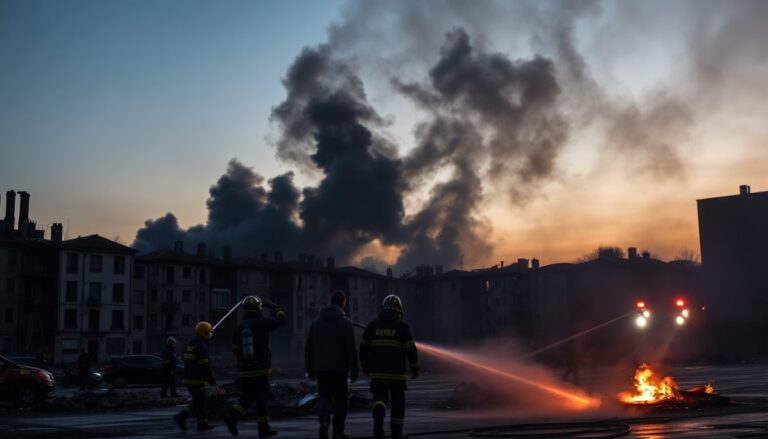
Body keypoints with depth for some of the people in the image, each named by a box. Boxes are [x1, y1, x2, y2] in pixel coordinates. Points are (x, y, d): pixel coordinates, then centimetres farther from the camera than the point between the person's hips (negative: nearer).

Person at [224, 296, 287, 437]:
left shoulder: (240, 326, 6)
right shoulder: (261, 322, -10)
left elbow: (235, 349, 11)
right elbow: (283, 319, -4)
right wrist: (271, 306, 7)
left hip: (243, 371, 5)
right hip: (260, 369, -5)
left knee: (246, 397, 14)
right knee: (262, 398, 4)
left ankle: (232, 415, -10)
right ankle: (264, 428, 8)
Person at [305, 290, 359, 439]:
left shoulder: (316, 322, 7)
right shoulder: (345, 323, -6)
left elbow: (308, 347, 8)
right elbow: (351, 349, -9)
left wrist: (310, 370, 14)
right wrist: (354, 371, -2)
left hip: (321, 369, 3)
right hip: (339, 369, -3)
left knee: (324, 397, 9)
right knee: (340, 399, 9)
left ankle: (324, 422, -17)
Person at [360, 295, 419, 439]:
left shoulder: (372, 325, 3)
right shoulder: (402, 326, -6)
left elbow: (363, 348, 5)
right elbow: (411, 350, -7)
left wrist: (365, 367, 18)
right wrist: (415, 368, 5)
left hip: (377, 373, 2)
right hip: (397, 373, -1)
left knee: (379, 399, 6)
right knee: (398, 403, 13)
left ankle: (378, 419, -25)